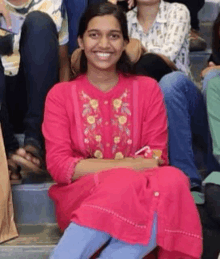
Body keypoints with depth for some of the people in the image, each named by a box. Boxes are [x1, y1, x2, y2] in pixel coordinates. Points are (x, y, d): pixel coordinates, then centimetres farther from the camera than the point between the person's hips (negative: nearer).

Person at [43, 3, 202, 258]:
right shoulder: (60, 95, 5)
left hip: (139, 194, 3)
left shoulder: (147, 89, 8)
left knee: (170, 182, -33)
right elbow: (59, 165, -6)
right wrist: (130, 164, -15)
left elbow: (156, 159, 1)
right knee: (125, 187, -35)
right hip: (80, 195, -2)